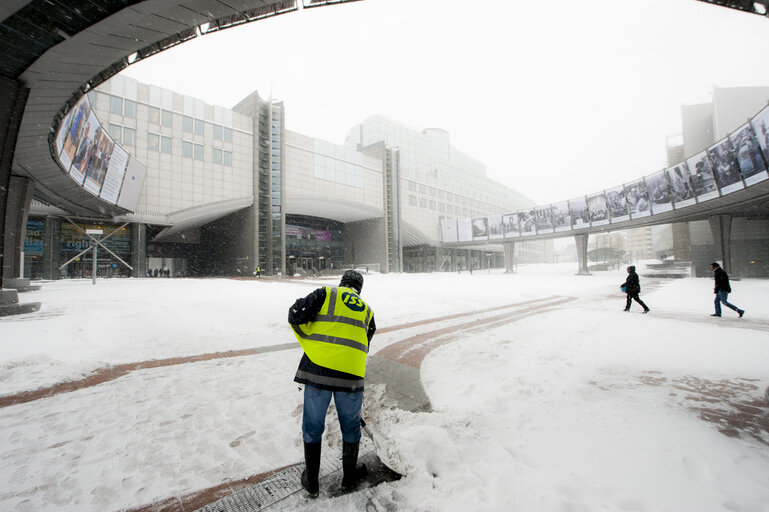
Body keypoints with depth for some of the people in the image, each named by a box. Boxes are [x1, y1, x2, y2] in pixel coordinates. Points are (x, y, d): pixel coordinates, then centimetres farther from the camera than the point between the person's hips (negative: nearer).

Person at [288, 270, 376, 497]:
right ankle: (349, 477, 40)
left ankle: (311, 481, 34)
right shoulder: (367, 310, 19)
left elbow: (296, 315, -4)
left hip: (318, 367, -1)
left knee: (312, 426, 18)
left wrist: (310, 342, 9)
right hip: (351, 374, 2)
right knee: (351, 426, 22)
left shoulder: (326, 293, 9)